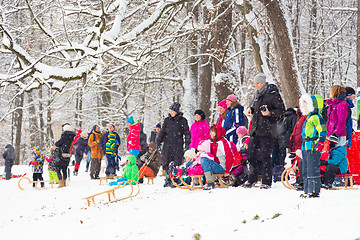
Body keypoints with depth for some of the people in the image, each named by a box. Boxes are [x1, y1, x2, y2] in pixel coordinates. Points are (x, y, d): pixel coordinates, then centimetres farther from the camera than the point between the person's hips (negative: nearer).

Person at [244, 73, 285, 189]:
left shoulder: (273, 94, -8)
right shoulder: (257, 94, 15)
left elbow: (281, 109, -8)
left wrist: (269, 113, -22)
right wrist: (251, 109, 7)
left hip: (267, 130, -7)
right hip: (255, 129, 7)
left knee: (265, 156, -7)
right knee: (251, 154, 10)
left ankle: (267, 182, -1)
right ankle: (252, 179, 22)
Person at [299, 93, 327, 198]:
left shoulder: (317, 118, -11)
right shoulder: (309, 119, 21)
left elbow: (323, 132, -17)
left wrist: (320, 143, -22)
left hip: (313, 149, -10)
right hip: (306, 148, 10)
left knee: (312, 170, -10)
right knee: (305, 171, 12)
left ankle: (314, 191, -8)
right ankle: (307, 190, 18)